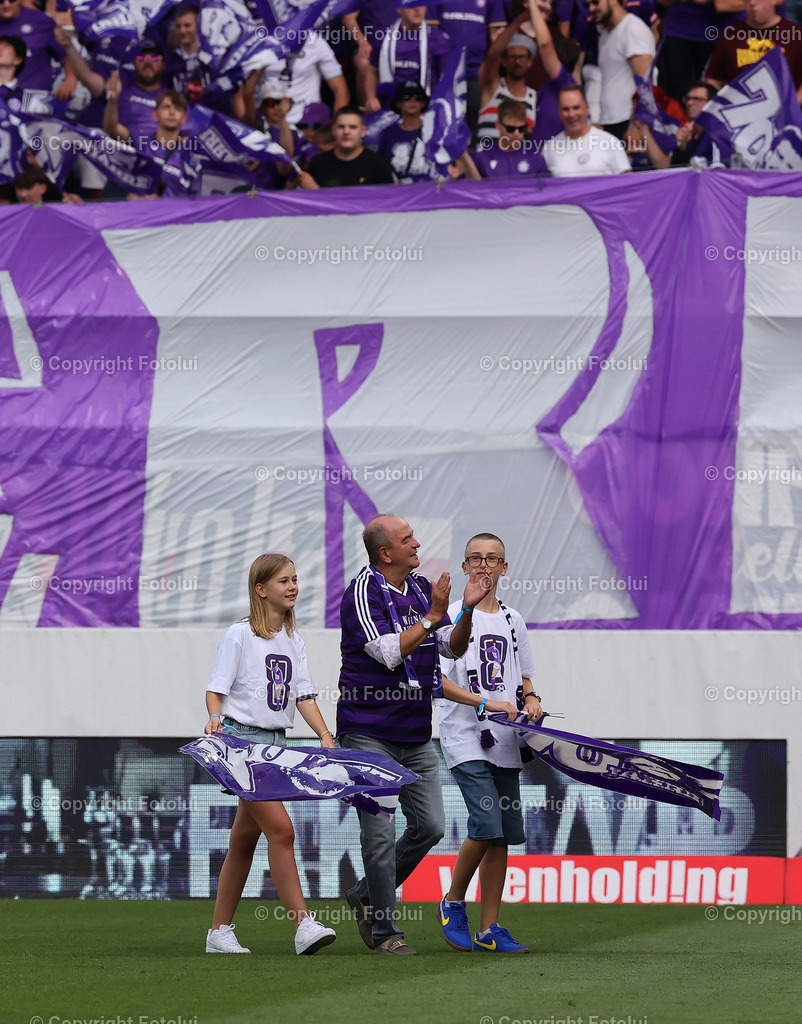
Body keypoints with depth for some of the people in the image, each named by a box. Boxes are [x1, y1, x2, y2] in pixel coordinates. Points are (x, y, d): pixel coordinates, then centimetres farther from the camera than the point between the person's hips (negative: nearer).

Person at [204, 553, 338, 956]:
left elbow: (303, 695, 7)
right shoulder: (240, 635, -6)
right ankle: (303, 925, -21)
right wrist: (214, 718, -28)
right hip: (241, 738, -7)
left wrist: (325, 734, -7)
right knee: (280, 828, -18)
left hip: (275, 742, 7)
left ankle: (220, 932, 17)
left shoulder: (294, 641, 13)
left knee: (245, 839, 10)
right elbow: (216, 688, -8)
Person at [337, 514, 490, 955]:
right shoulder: (363, 592, -11)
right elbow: (390, 653, -20)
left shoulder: (422, 588, 10)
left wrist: (467, 609, -6)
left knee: (430, 826, 5)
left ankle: (367, 896, 23)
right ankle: (384, 931, 3)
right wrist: (433, 616, -18)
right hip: (368, 734, -7)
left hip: (415, 735, 7)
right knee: (380, 832, -6)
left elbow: (453, 647, 11)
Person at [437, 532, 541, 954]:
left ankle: (489, 930, 9)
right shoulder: (452, 617, -3)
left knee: (504, 835, 3)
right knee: (487, 827, -18)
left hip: (506, 744, 6)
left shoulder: (512, 621, 16)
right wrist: (486, 702, -18)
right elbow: (435, 679, -11)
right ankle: (452, 904, 4)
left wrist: (530, 699, 5)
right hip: (466, 740, -6)